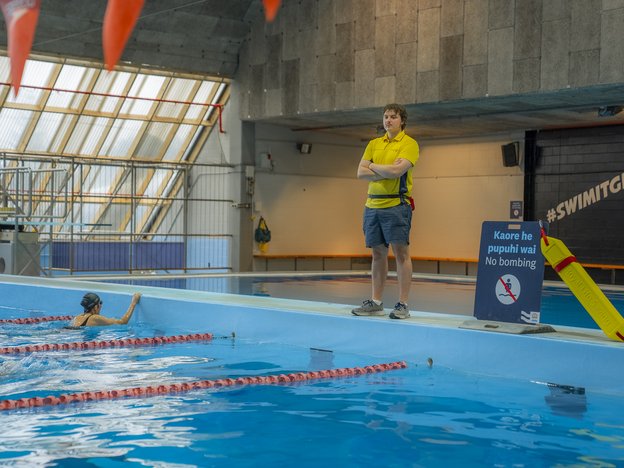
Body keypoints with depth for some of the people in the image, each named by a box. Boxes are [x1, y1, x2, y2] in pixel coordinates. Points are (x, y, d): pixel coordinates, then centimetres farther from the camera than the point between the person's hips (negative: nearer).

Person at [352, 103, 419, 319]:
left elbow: (397, 170, -18)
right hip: (372, 205, 6)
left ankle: (403, 305, -2)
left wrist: (374, 166, -2)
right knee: (378, 254, 9)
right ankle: (376, 303, 14)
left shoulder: (409, 143, -2)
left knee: (401, 253, -4)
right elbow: (361, 172, 5)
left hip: (396, 204, -6)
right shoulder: (374, 144, 15)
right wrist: (386, 172, -8)